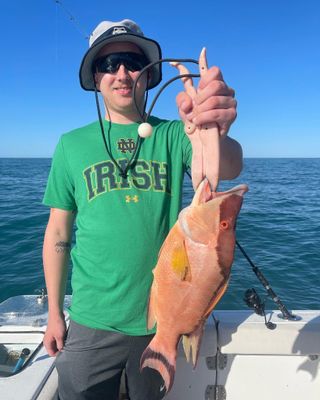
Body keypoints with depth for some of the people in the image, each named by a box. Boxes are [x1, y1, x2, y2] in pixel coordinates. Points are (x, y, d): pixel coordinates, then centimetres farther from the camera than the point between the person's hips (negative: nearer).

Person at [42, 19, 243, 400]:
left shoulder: (172, 135, -4)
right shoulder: (72, 144, -1)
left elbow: (228, 169, -22)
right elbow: (58, 233, 1)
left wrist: (215, 134, -45)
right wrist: (54, 312, 2)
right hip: (92, 324, 0)